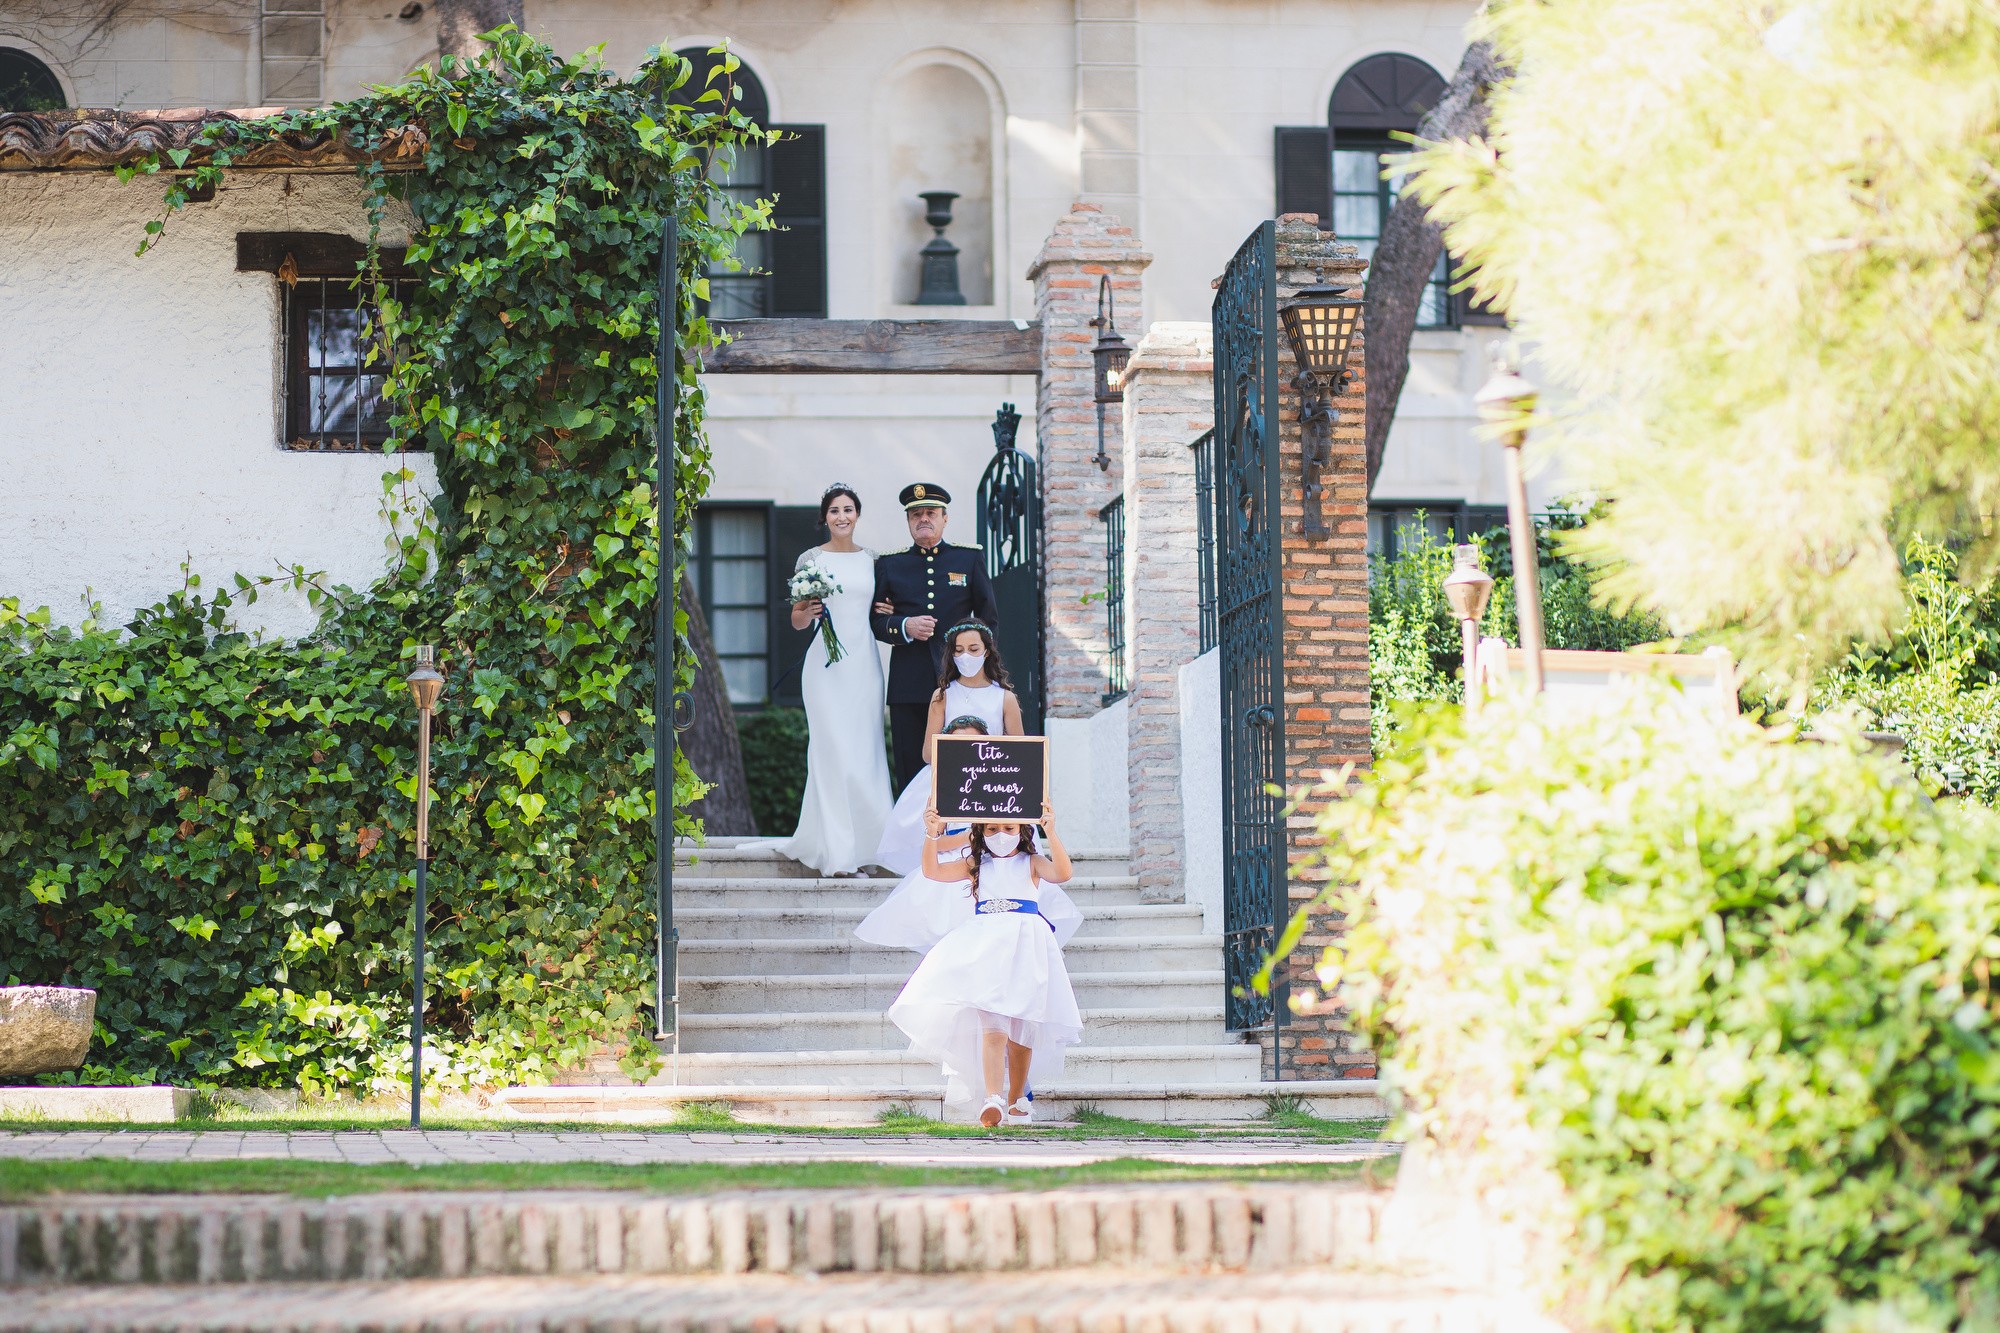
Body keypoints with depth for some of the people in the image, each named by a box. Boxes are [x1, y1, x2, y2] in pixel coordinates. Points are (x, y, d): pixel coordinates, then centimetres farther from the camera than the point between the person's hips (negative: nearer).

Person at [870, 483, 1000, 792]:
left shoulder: (970, 558, 12)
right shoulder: (889, 564, 13)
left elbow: (989, 618, 14)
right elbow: (875, 621, 9)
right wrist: (904, 627, -10)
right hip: (908, 684, 1)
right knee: (910, 775, -3)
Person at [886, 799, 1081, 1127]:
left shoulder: (1032, 863, 11)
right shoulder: (976, 866, 16)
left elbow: (1062, 874, -9)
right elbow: (933, 871, 5)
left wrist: (1051, 834, -23)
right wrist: (932, 835, -11)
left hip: (1025, 945, 0)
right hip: (984, 947, 0)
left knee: (1021, 1030, 5)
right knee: (992, 1026, -17)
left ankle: (1016, 1100, 20)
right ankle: (992, 1100, -30)